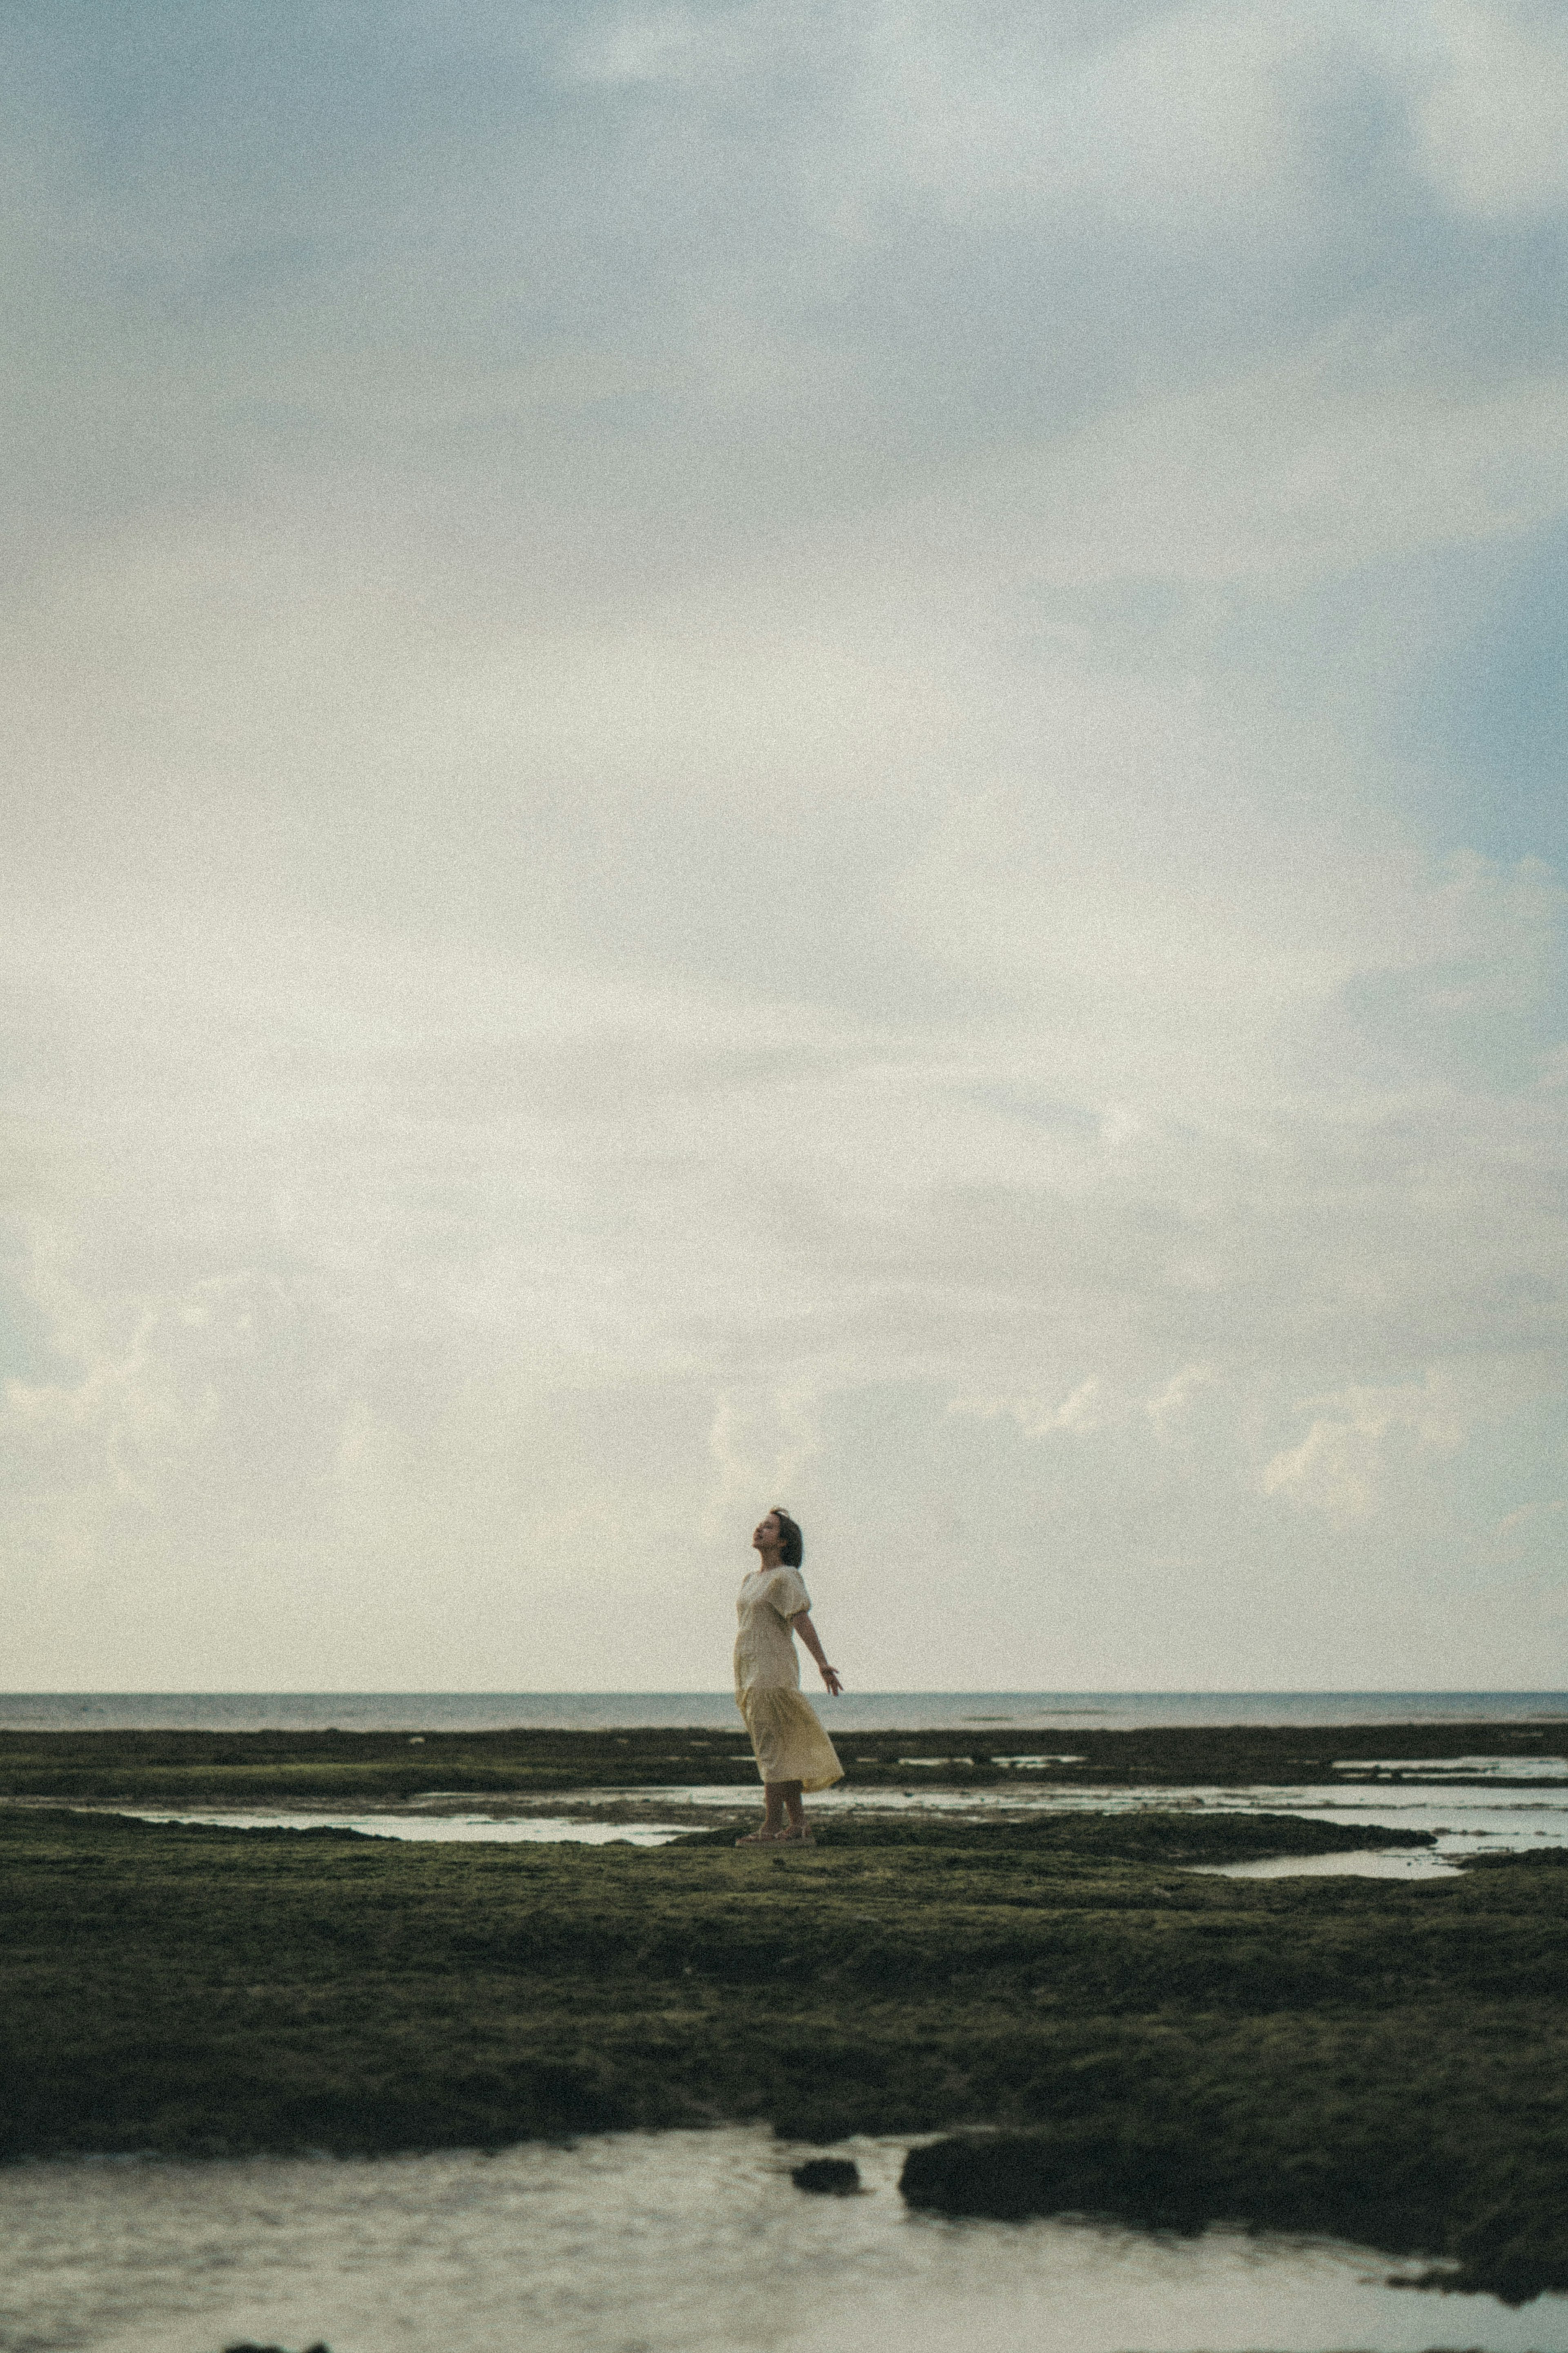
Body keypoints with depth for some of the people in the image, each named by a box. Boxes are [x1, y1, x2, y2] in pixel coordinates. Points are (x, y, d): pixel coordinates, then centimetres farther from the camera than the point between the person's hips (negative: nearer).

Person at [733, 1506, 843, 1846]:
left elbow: (802, 1621, -16)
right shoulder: (751, 1579, 17)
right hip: (751, 1673, 8)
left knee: (772, 1750, -10)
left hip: (774, 1670, -8)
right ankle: (798, 1828, 8)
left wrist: (822, 1664, -23)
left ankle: (771, 1828, -12)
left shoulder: (785, 1578, -7)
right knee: (783, 1754, 7)